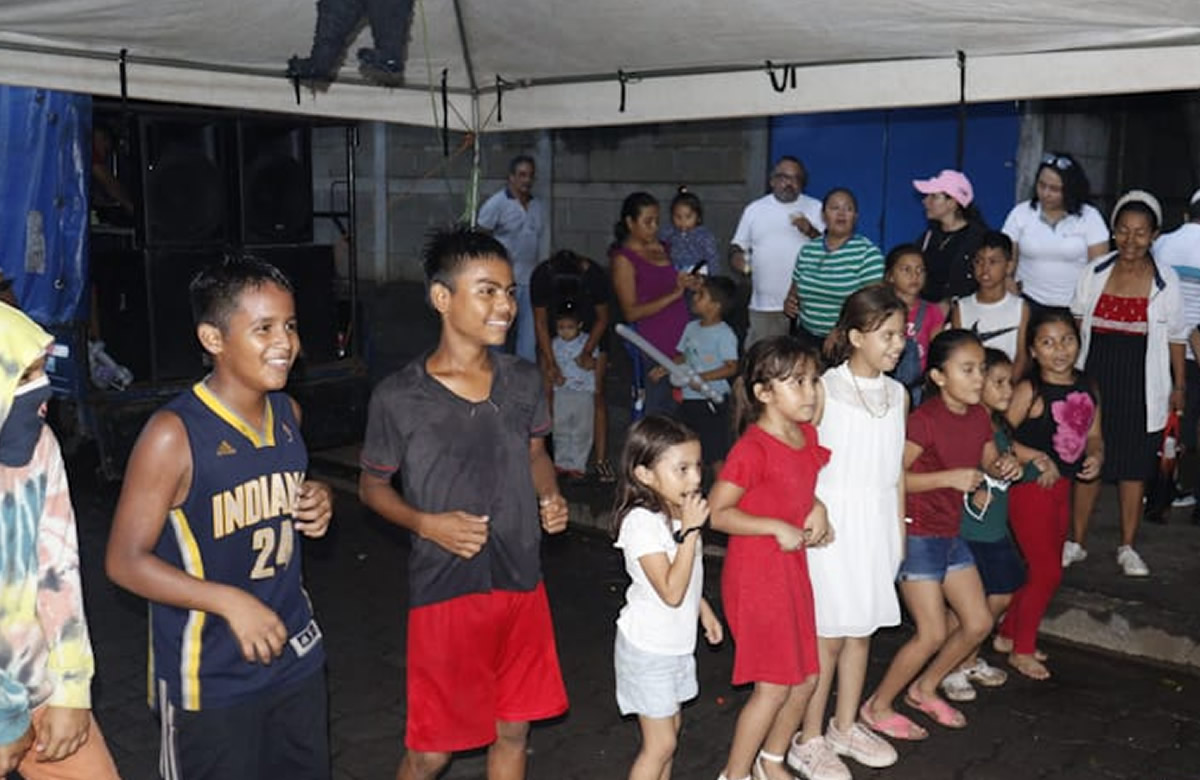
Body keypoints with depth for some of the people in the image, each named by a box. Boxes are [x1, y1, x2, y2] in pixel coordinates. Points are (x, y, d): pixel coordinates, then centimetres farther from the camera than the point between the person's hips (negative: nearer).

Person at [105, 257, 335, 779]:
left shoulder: (288, 413, 2)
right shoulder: (174, 434, -19)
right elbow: (125, 560, -17)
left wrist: (318, 505, -4)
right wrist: (229, 601, -27)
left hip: (296, 656, 6)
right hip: (209, 678, -6)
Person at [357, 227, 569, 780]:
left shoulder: (523, 381, -1)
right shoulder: (399, 398, -14)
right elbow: (372, 486, -2)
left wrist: (550, 497, -6)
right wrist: (427, 523, -18)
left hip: (521, 586, 5)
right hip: (445, 590, -4)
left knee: (513, 730, 17)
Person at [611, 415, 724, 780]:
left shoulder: (678, 511, 0)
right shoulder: (642, 521, -26)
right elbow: (671, 592, -31)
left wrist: (704, 609, 19)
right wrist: (690, 530, -31)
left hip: (675, 641, 8)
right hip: (648, 646, -8)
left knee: (670, 728, 19)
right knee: (661, 742, -1)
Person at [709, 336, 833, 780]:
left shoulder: (807, 435, 3)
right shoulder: (753, 448, -21)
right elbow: (716, 512, -20)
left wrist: (817, 509, 1)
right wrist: (778, 528, -22)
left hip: (792, 569, 8)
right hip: (756, 573, -8)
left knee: (806, 678, 16)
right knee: (774, 686, -1)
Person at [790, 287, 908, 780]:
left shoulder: (897, 394, 6)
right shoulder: (824, 390, -12)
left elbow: (897, 466, 12)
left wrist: (899, 525, 12)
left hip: (878, 523, 6)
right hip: (833, 522, -6)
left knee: (862, 629, 15)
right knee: (828, 633, 1)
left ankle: (846, 727, 32)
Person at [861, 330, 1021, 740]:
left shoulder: (978, 416, 3)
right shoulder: (924, 419, -21)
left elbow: (989, 462, 19)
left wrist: (1004, 466, -3)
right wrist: (950, 477, -27)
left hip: (951, 534, 8)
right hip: (918, 535, -8)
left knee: (978, 622, 12)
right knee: (932, 634, -4)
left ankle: (924, 689, 32)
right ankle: (877, 707, 15)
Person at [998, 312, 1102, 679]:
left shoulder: (1088, 388, 5)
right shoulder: (1030, 391, -15)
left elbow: (1093, 435, 15)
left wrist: (1095, 456, -5)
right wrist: (1034, 459, -24)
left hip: (1061, 487, 7)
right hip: (1030, 489, -7)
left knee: (1042, 569, 17)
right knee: (1047, 572, -2)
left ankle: (1010, 634, 34)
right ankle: (1022, 650, 15)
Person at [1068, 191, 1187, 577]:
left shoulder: (1166, 280, -3)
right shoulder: (1094, 274, 0)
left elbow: (1175, 337, 3)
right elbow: (1075, 326, 8)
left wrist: (1179, 386, 6)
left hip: (1141, 383, -1)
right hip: (1095, 375, 1)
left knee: (1134, 466, 7)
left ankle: (1127, 547, 20)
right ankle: (1076, 542, 18)